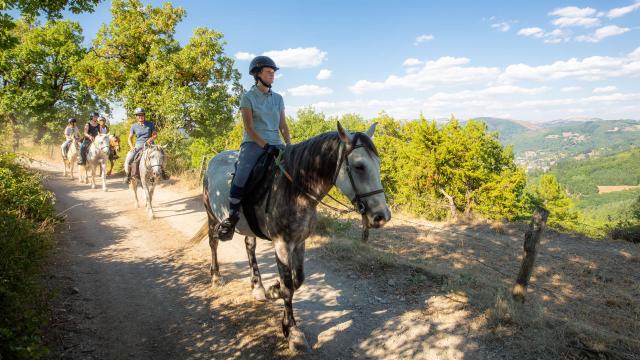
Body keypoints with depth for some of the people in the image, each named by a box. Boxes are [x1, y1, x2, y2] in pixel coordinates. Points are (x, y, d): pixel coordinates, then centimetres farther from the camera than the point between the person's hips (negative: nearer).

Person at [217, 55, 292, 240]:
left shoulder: (278, 98, 16)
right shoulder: (248, 97, 2)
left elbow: (283, 125, 13)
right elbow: (249, 127, -8)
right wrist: (265, 146, -19)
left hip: (275, 143, 5)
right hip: (253, 143, -5)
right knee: (241, 176, -28)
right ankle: (232, 218, -14)